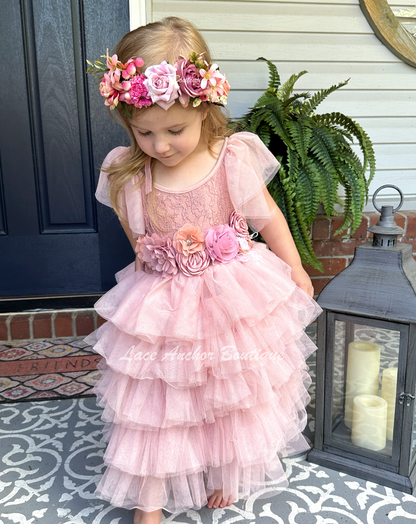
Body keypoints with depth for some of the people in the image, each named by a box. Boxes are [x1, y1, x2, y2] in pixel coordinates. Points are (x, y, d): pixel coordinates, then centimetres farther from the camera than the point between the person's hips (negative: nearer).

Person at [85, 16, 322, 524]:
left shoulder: (235, 160, -17)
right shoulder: (127, 176, -13)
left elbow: (269, 220, -3)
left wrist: (297, 274, 5)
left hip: (234, 301, 0)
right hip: (162, 307, 1)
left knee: (234, 394, 19)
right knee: (152, 401, 11)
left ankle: (228, 474, 49)